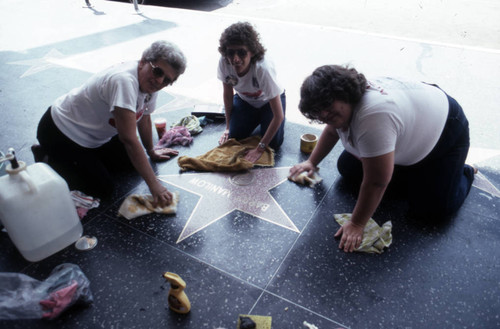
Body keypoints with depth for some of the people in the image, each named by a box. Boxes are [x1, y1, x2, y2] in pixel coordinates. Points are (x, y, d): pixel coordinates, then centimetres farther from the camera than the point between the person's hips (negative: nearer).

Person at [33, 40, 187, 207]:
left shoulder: (151, 82, -8)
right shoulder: (124, 80, -35)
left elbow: (144, 119, 9)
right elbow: (129, 139, -39)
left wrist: (151, 152, 20)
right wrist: (154, 185, -37)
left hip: (94, 134, 9)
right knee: (103, 189, -10)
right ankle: (49, 160, 8)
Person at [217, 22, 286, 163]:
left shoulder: (263, 68, -41)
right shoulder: (224, 62, -29)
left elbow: (279, 116, -34)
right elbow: (228, 93, -7)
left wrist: (260, 148, -32)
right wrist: (228, 127, -2)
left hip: (268, 100, -3)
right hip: (244, 99, 3)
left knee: (273, 143, -16)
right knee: (234, 136, -10)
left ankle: (262, 118, 16)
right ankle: (256, 118, 20)